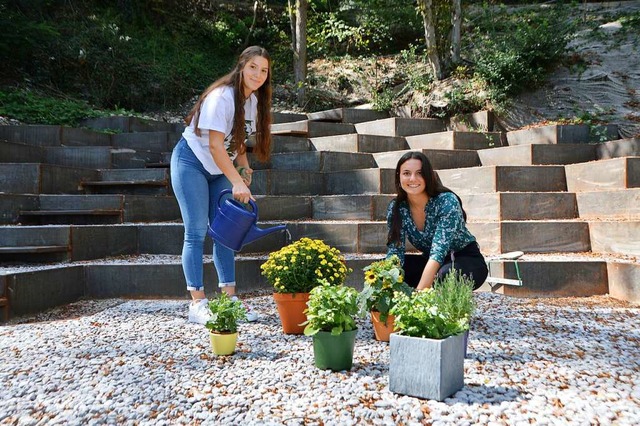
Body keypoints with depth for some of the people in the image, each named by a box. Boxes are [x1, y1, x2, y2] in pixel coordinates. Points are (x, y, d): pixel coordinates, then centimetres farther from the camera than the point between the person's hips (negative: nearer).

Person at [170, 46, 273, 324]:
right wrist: (237, 182, -28)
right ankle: (197, 303, -1)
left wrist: (244, 168, -5)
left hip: (221, 170, 8)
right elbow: (215, 145, -25)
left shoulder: (254, 100, 3)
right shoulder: (222, 96, -21)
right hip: (192, 163, -8)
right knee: (197, 233, -7)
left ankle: (229, 298, 10)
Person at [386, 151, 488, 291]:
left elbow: (438, 253, -34)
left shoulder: (447, 202, -25)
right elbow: (394, 252, -15)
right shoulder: (396, 208, -11)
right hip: (429, 263, 4)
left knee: (443, 275, -37)